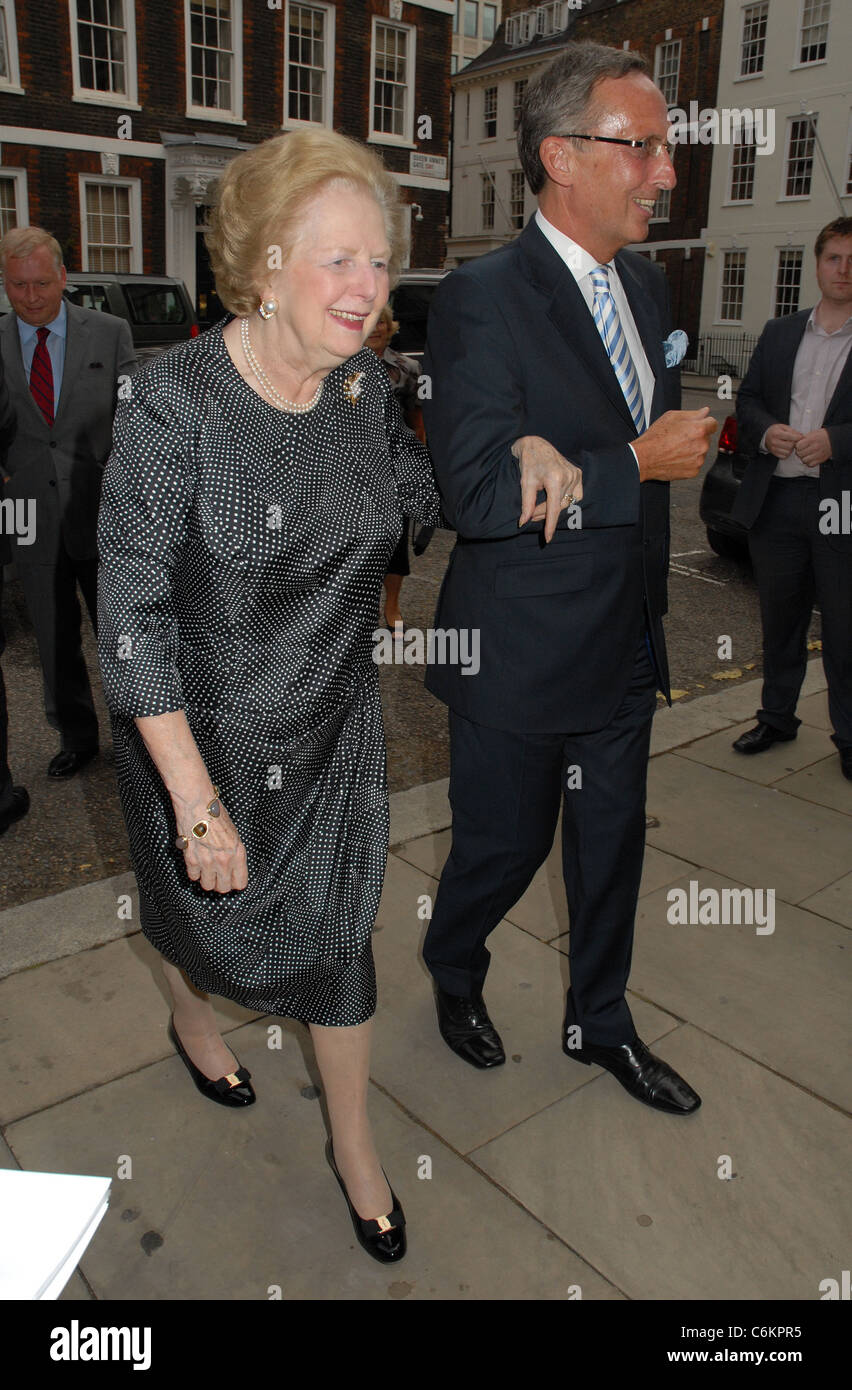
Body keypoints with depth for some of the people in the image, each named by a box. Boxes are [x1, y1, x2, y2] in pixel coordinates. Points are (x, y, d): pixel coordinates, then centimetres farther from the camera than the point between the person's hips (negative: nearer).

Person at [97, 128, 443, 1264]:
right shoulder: (177, 402, -23)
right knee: (201, 898, 24)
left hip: (334, 726, 4)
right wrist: (196, 796, -24)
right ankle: (192, 1018, 61)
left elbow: (424, 492, 13)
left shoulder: (367, 388, -6)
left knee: (339, 928, 14)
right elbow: (132, 613, -22)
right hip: (203, 731, -3)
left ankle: (354, 1144, 38)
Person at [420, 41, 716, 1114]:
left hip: (625, 644, 7)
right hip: (521, 653, -7)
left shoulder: (646, 283, 8)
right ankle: (452, 975, 44)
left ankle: (601, 1024, 41)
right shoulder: (482, 298, -16)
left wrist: (565, 460, -2)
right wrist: (634, 463, -19)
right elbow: (472, 494, -24)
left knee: (613, 844, 19)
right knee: (504, 846, 12)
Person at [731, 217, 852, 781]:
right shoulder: (780, 333, 13)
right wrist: (765, 432, -8)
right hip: (777, 497, 4)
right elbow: (748, 398, 12)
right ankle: (777, 717, 30)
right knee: (780, 619, 15)